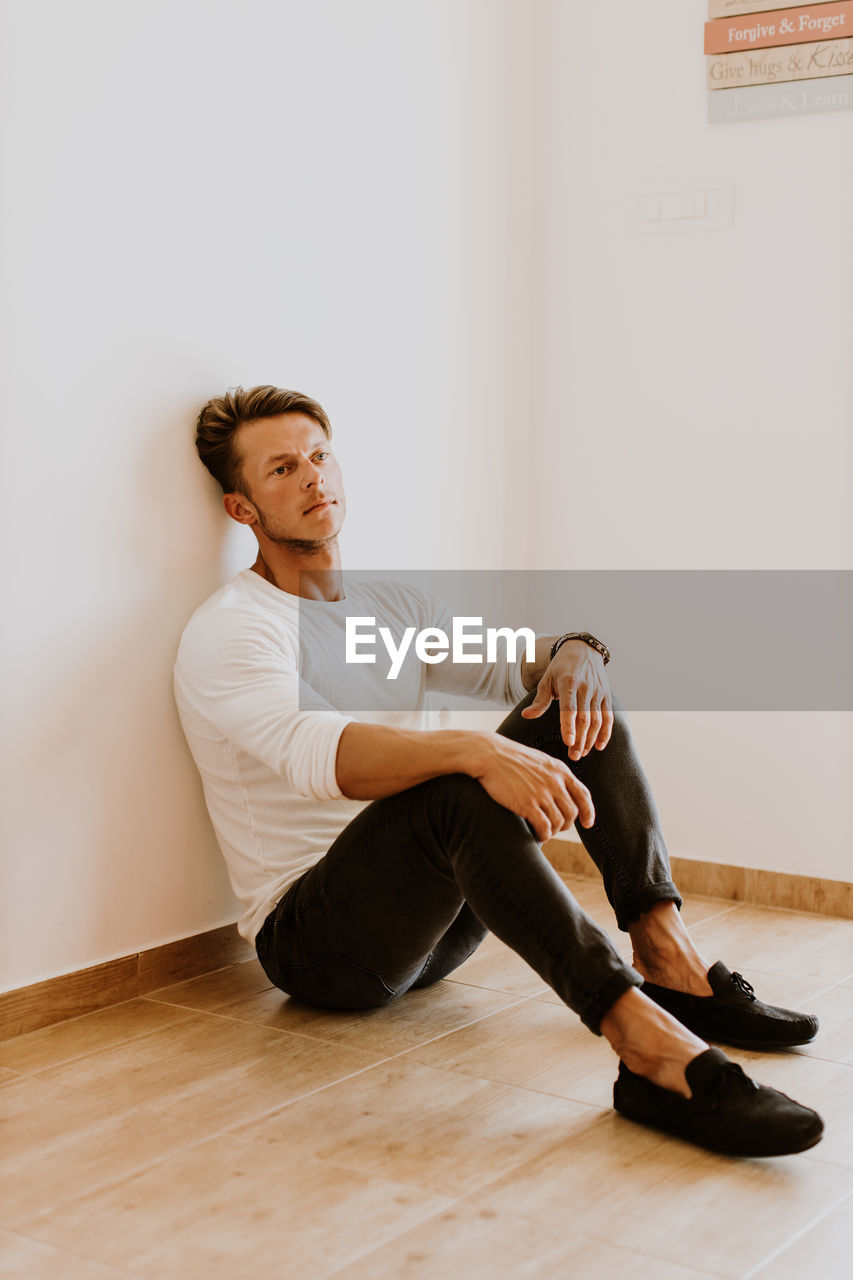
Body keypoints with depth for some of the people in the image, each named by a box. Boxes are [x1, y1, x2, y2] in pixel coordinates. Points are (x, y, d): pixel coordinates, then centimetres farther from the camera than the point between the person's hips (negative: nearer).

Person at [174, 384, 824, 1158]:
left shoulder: (390, 607, 15)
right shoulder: (230, 630, -10)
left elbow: (516, 667, 12)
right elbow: (313, 753, -30)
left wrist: (575, 652, -14)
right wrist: (477, 751, -45)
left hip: (437, 916, 7)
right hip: (312, 938, -7)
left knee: (572, 705, -7)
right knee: (462, 791, -36)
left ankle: (670, 959, -20)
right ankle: (652, 1051, -46)